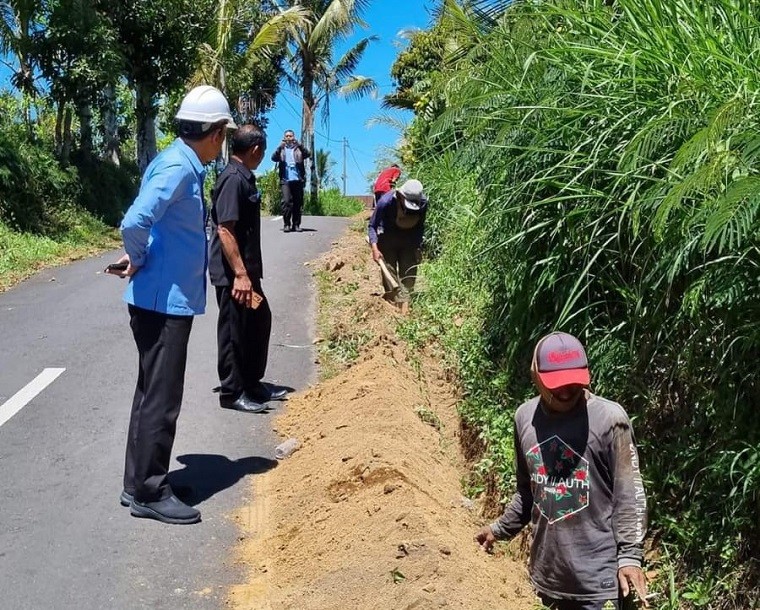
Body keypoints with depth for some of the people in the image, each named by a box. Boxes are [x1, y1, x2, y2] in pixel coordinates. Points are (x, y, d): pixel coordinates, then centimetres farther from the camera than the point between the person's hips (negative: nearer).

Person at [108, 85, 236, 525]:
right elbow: (134, 223, -29)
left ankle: (141, 483, 28)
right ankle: (150, 493, 10)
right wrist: (139, 260, -12)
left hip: (169, 299, 10)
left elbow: (150, 225, 20)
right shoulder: (177, 167, -18)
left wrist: (139, 259, 5)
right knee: (161, 399, -1)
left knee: (153, 393, 16)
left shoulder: (186, 166, 12)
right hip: (163, 301, -10)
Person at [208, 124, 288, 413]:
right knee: (234, 331, 1)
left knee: (260, 320, 18)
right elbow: (225, 230, -24)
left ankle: (252, 384, 30)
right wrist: (239, 274, -25)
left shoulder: (244, 177, 12)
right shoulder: (233, 179, -18)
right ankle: (232, 393, 14)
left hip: (247, 270, 10)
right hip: (232, 274, -10)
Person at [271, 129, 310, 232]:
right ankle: (286, 224, -5)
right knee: (286, 201, -11)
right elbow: (274, 158, -4)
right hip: (285, 180, -1)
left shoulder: (298, 149, 12)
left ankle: (296, 224, 9)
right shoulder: (281, 149, 13)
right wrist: (280, 146, -19)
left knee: (298, 203, 1)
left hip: (298, 180, 1)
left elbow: (308, 154, -5)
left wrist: (299, 144, -20)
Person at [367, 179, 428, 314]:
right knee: (389, 273, -5)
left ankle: (404, 307, -5)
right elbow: (372, 226, -16)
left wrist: (418, 247, -3)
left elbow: (420, 227, -1)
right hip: (387, 240, -2)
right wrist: (374, 248, -25)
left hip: (409, 242, 2)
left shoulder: (423, 203, -20)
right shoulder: (386, 202, -29)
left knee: (409, 274, -5)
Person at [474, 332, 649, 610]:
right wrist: (501, 528, 21)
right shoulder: (525, 417, 2)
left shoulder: (609, 418, -13)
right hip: (549, 569, 5)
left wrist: (629, 555, -15)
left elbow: (628, 494, -10)